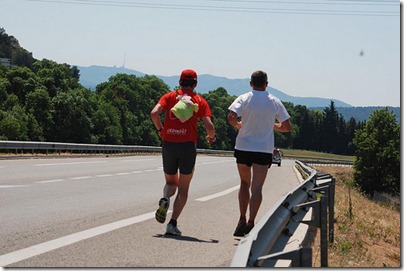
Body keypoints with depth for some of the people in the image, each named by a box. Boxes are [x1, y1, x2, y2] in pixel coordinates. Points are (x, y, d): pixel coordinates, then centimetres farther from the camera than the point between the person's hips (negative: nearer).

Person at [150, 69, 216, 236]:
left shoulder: (169, 97, 9)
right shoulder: (199, 101, 6)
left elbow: (154, 113, -7)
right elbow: (209, 125, -5)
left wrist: (160, 129, 10)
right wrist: (211, 137, 16)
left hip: (168, 144, 2)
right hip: (188, 145, -2)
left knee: (171, 182, 21)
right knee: (183, 189, 9)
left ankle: (165, 199, -13)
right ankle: (173, 224, -2)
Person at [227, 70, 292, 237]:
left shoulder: (244, 99, -2)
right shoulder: (275, 102, 2)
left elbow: (231, 118, -17)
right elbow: (287, 127, 3)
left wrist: (239, 125, 4)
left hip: (243, 148, 1)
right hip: (264, 150, 0)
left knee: (244, 183, 17)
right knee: (256, 188, -2)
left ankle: (242, 220, 11)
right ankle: (251, 222, -14)